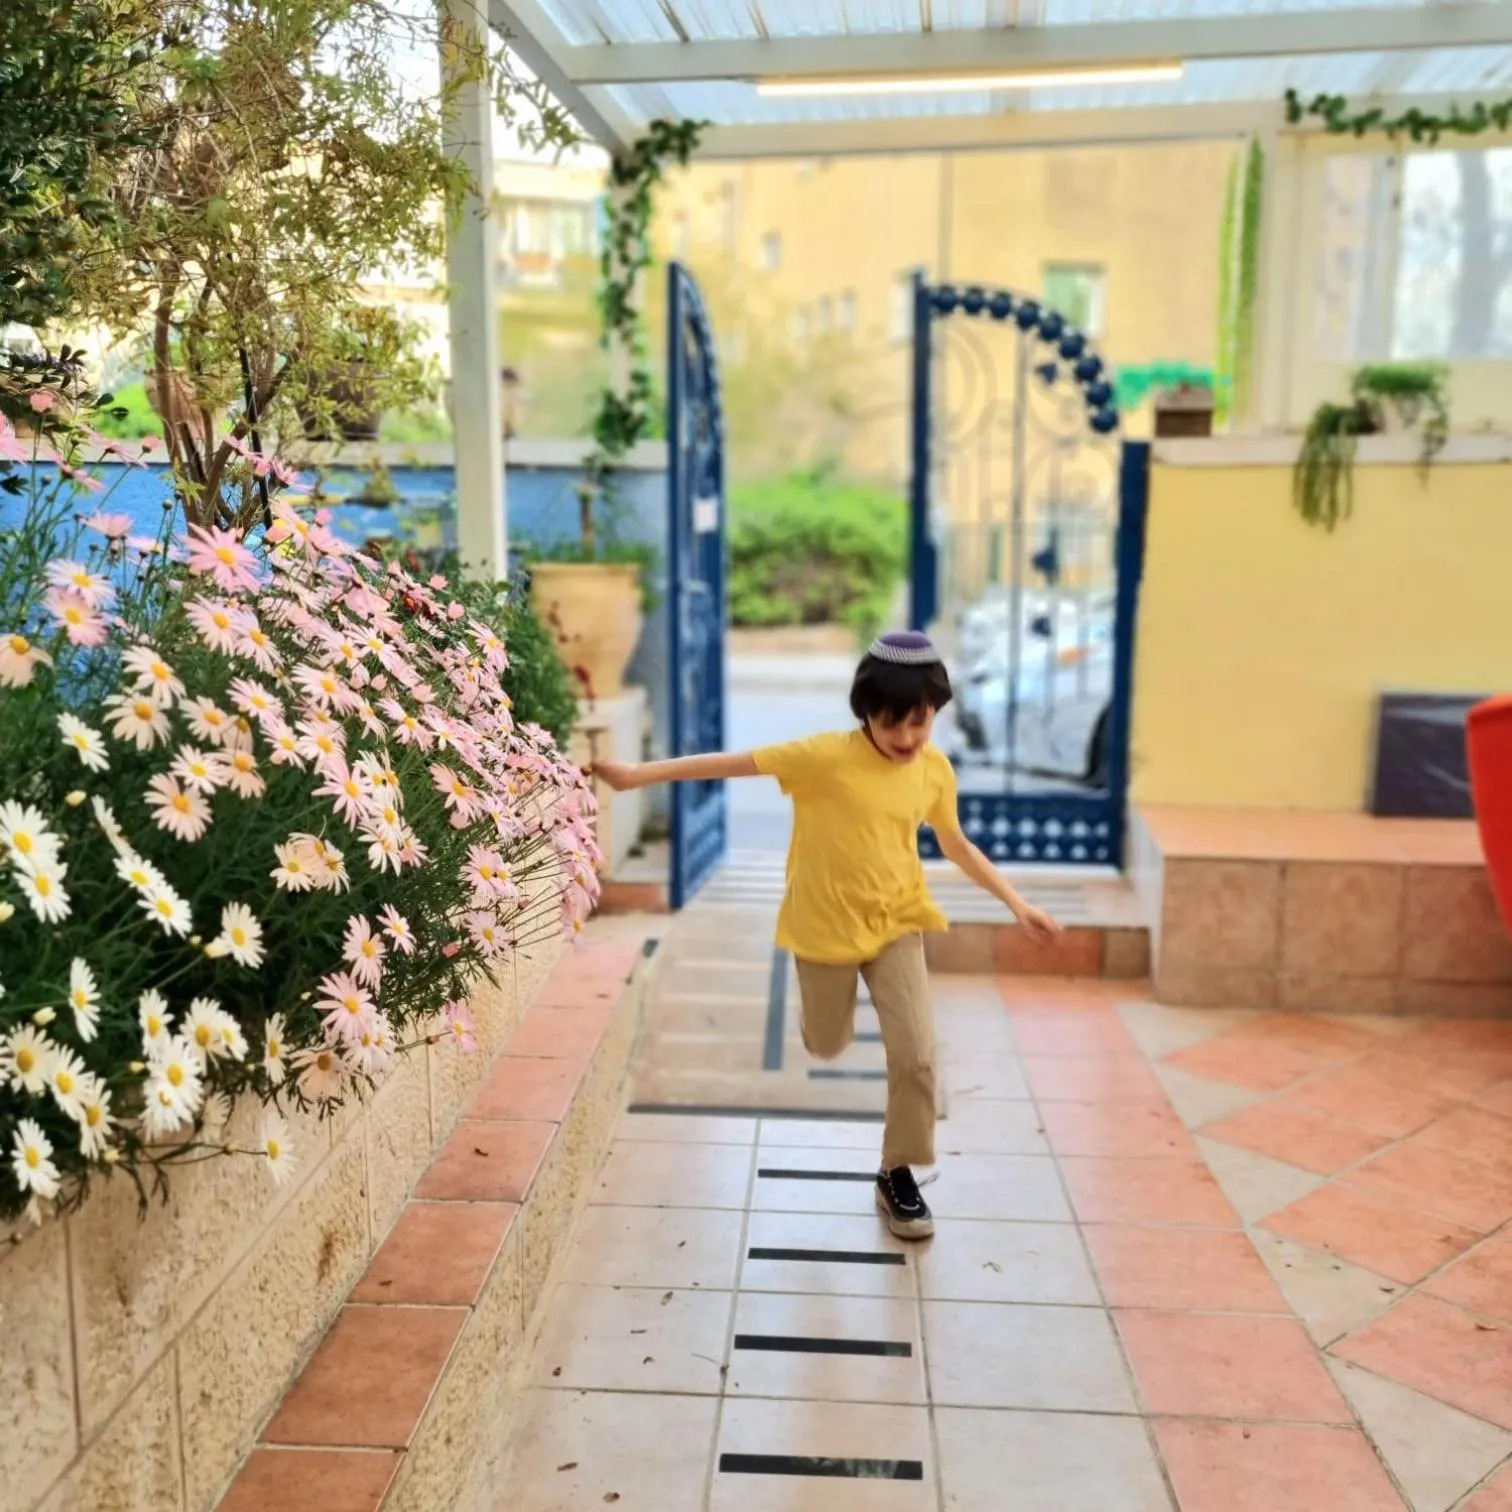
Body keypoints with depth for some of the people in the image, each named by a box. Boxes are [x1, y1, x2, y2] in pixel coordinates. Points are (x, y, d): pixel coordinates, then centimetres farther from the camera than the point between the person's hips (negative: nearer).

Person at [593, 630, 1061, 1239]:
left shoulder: (935, 770, -6)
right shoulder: (827, 757, -21)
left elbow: (956, 845, 9)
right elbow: (734, 763, -20)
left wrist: (1017, 903, 9)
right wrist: (640, 774, -21)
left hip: (897, 925, 3)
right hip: (826, 928, -2)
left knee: (916, 1056, -4)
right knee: (826, 1046, 17)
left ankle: (898, 1174, 17)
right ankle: (831, 1006, 55)